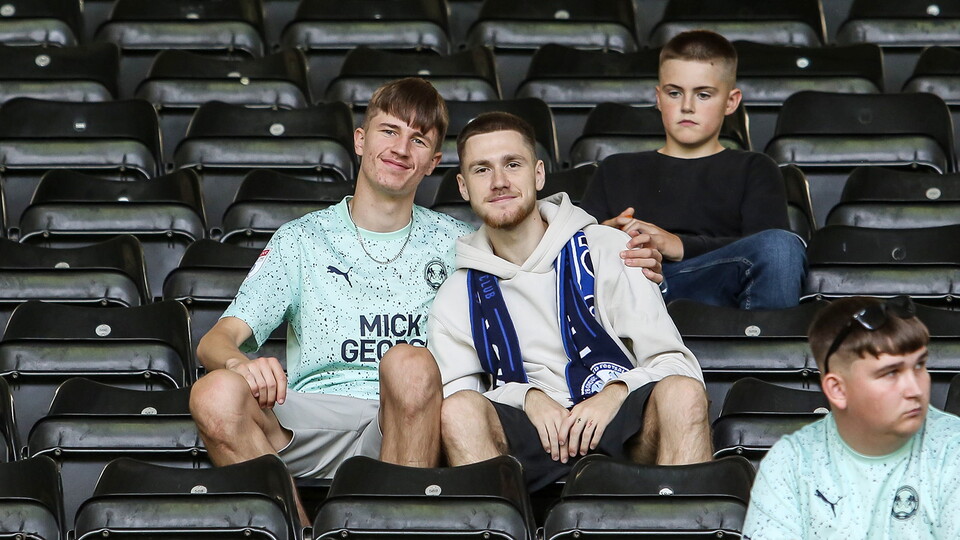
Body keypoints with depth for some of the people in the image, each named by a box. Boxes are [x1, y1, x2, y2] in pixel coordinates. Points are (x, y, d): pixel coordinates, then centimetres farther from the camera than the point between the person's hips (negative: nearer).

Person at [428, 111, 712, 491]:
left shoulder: (608, 250, 13)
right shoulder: (456, 298, 19)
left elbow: (675, 365, 7)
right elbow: (455, 394, 6)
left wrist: (616, 393, -13)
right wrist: (527, 396, -12)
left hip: (623, 430, -1)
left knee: (682, 393, -32)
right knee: (459, 409, -30)